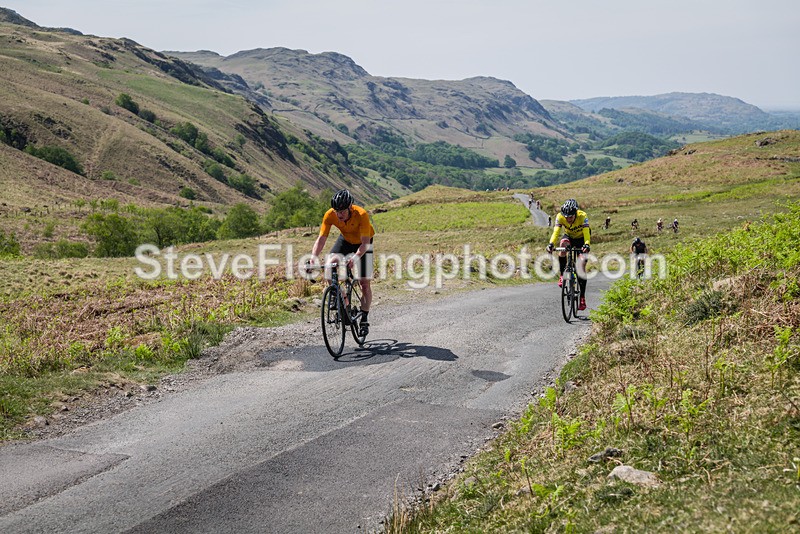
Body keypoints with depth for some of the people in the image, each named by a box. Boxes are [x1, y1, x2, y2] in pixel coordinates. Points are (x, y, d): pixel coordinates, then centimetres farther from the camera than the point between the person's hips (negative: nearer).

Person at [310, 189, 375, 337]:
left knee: (364, 283, -9)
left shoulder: (361, 215, -37)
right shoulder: (330, 215, -29)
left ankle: (364, 320, 5)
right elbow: (321, 238, -30)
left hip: (363, 242, -3)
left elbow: (365, 243, -39)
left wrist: (355, 258, -57)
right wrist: (313, 258, -47)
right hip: (346, 239, 3)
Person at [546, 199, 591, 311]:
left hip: (581, 239, -1)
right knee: (563, 244, -36)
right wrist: (551, 244, -56)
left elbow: (586, 233, -43)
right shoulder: (560, 217, -27)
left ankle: (582, 296, -8)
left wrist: (586, 245, -62)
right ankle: (562, 275, -22)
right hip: (569, 236, 2)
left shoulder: (582, 216, -32)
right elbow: (556, 232, -37)